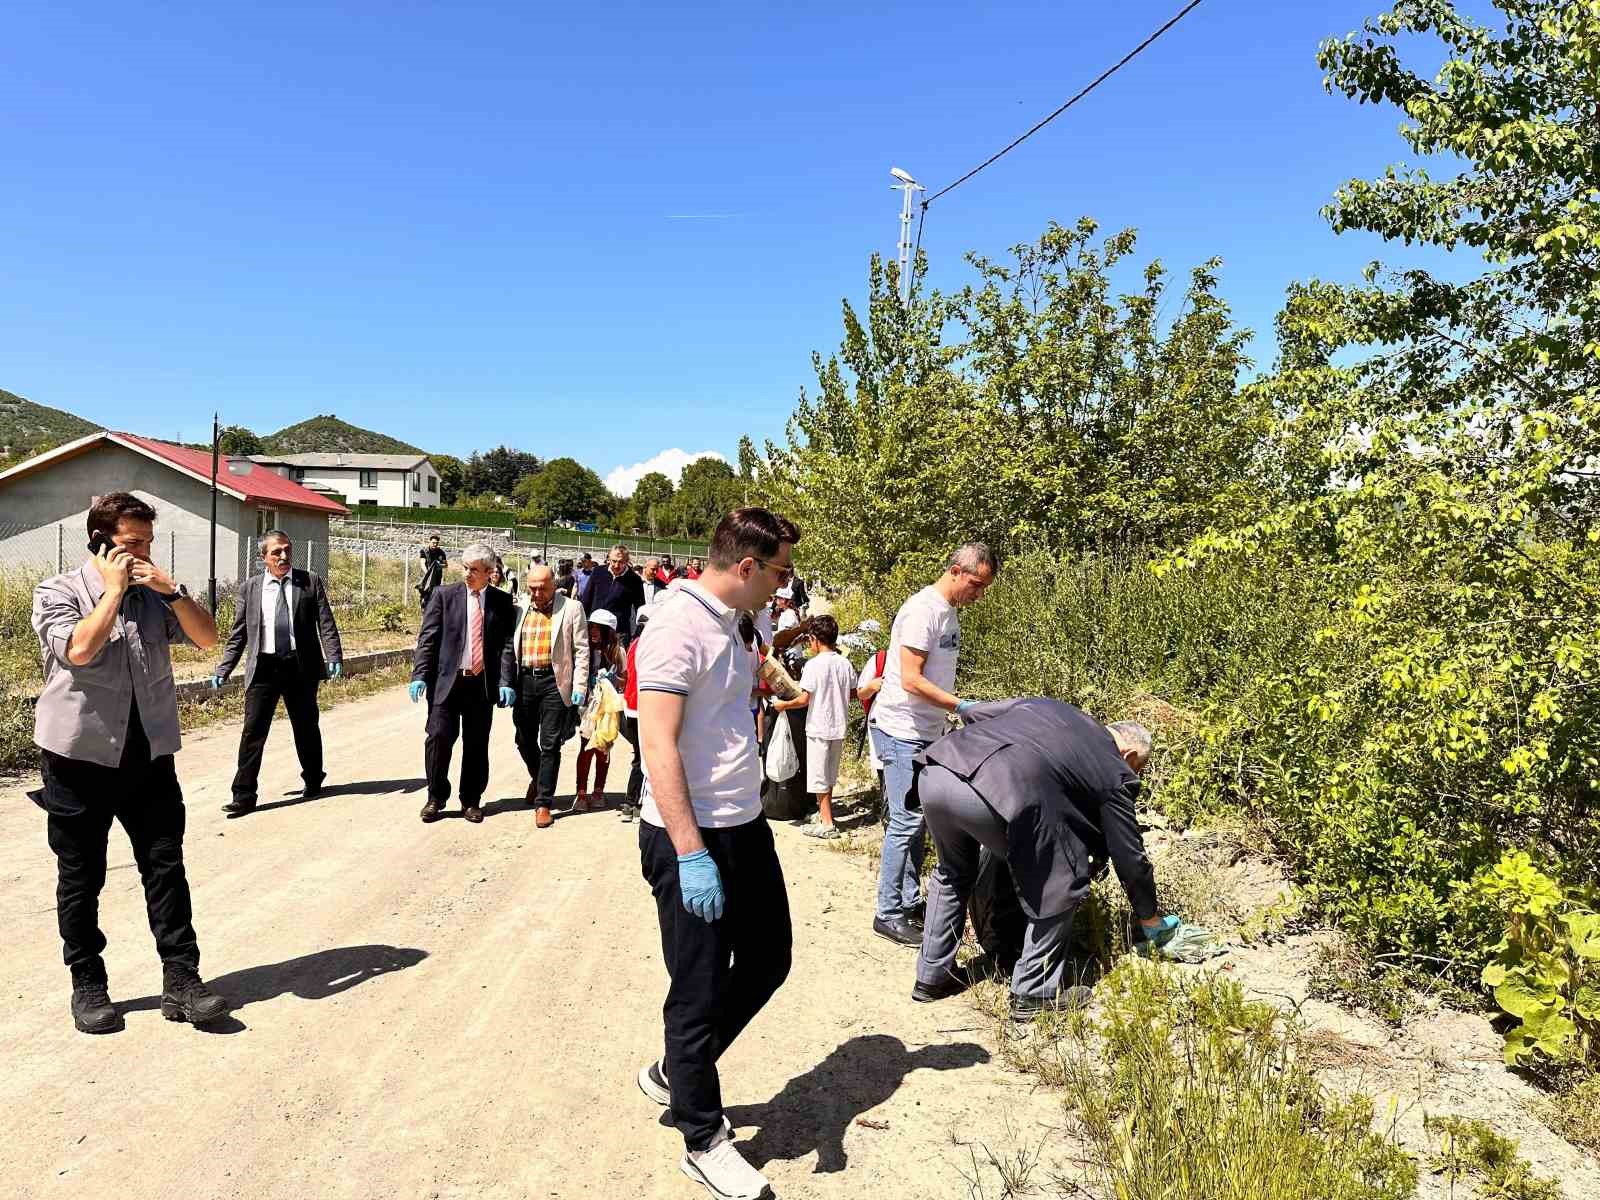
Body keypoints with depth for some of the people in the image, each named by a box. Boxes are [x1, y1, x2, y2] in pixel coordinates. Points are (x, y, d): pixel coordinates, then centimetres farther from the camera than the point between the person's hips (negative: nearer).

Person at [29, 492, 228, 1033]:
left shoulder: (154, 595, 9)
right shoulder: (56, 593, -3)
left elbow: (207, 637, 1)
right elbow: (79, 649, -21)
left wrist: (172, 590, -10)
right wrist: (114, 590, -12)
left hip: (149, 755, 3)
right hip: (80, 757, -3)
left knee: (166, 866, 2)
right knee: (81, 876, 9)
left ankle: (181, 979, 8)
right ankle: (87, 984, 23)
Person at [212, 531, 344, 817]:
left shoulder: (311, 582, 2)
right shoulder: (250, 588, 6)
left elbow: (326, 623, -2)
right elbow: (238, 633, 9)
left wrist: (334, 657, -14)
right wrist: (223, 669, 3)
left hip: (301, 665, -1)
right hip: (263, 667, 1)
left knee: (306, 727, 13)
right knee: (253, 731, -3)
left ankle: (313, 780, 33)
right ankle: (244, 796, 3)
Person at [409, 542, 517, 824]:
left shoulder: (502, 602, 4)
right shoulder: (444, 596, 3)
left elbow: (508, 645, 0)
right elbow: (428, 639, 0)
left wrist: (506, 682, -10)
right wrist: (420, 675, -10)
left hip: (483, 684, 1)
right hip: (446, 681, -1)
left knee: (477, 745, 8)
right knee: (439, 738, -5)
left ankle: (471, 801, 21)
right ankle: (436, 798, 12)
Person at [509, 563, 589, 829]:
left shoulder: (571, 608, -1)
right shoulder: (519, 609, 10)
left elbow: (581, 650, -2)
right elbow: (510, 646, 14)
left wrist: (579, 688, -7)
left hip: (554, 682, -4)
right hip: (524, 680, 4)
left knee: (550, 745, -2)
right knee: (524, 740, 13)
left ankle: (543, 803, 6)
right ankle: (537, 777, 42)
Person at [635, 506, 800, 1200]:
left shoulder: (726, 622, 10)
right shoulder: (677, 625, -19)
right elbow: (658, 746, -24)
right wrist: (691, 855, -26)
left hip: (744, 827, 10)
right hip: (690, 837, -10)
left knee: (768, 959, 19)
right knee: (701, 990, 6)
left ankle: (675, 1073, 37)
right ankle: (704, 1141, 26)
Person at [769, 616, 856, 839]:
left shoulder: (813, 665, -17)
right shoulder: (845, 663, 1)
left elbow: (804, 699, -17)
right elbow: (853, 693, 9)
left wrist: (784, 705, -2)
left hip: (819, 728, -6)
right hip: (839, 726, 6)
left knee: (819, 777, 3)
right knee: (829, 775, 21)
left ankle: (827, 824, 6)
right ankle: (825, 812, 33)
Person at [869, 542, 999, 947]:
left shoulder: (949, 613, 12)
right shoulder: (922, 610, -17)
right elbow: (911, 680, -22)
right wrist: (963, 706, -21)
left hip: (925, 733, 9)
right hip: (900, 731, -9)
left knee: (916, 820, 13)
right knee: (907, 820, -6)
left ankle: (910, 902, 23)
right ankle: (889, 913, 3)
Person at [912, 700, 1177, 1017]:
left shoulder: (1047, 705, 32)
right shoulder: (1115, 772, 18)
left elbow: (972, 712, 31)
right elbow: (1130, 858, 23)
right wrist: (1151, 921, 37)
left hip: (934, 772, 7)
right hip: (1000, 796, -7)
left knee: (953, 872, 32)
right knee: (1056, 889, 17)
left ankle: (932, 976, 40)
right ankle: (1033, 992, 24)